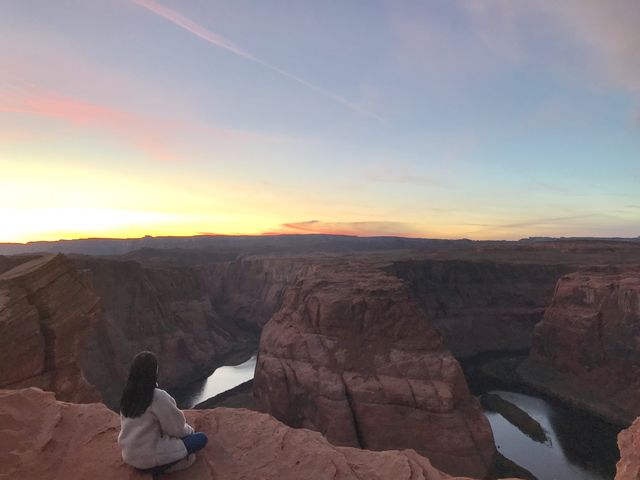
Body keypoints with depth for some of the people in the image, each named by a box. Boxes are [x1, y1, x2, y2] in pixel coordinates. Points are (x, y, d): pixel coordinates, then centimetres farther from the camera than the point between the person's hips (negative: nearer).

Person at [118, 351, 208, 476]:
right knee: (201, 438, 0)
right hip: (148, 457, -8)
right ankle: (161, 467, -2)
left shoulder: (128, 394, -3)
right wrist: (189, 429, 8)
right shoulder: (158, 397, -26)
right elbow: (176, 428, -15)